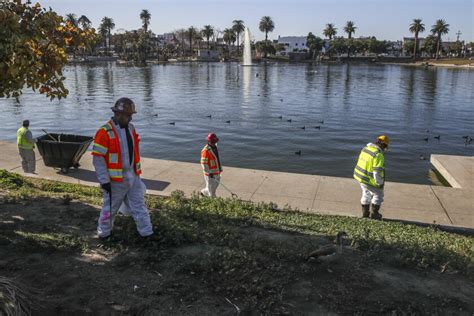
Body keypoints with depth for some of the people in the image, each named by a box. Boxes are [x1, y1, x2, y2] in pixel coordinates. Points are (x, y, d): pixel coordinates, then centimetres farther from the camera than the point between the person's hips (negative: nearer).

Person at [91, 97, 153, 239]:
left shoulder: (131, 128, 6)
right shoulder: (105, 132, -17)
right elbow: (98, 158, -17)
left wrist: (137, 172, 17)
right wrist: (104, 181, -18)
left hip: (133, 177, 6)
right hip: (115, 180, -6)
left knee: (139, 206, 10)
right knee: (110, 209, 11)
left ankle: (147, 234, 17)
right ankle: (103, 234, 31)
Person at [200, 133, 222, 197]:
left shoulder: (215, 147, 8)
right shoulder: (206, 150, -19)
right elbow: (203, 163, -20)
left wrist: (220, 168, 21)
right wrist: (209, 173, -22)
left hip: (217, 172, 9)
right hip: (210, 174, -9)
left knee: (215, 186, 19)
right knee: (211, 189, 1)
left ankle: (203, 192, 40)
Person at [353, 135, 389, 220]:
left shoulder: (366, 148, 1)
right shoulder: (378, 155, -24)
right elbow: (377, 171, -25)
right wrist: (380, 183, -14)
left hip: (360, 175, 8)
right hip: (369, 179, -8)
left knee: (366, 194, 24)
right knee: (378, 195, 14)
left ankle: (365, 213, 33)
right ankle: (374, 214, 21)